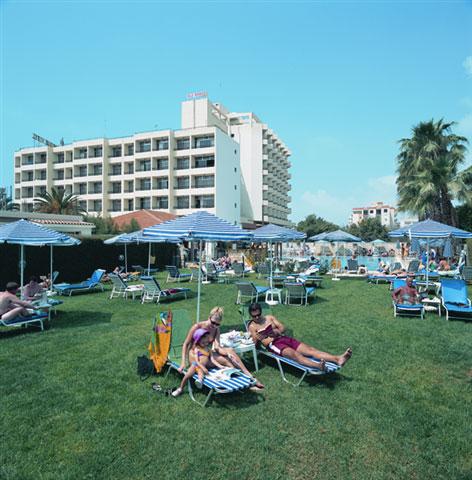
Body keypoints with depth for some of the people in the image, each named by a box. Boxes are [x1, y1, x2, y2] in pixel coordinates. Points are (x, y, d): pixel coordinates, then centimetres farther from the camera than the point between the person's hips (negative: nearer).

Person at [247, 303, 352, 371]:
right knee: (295, 354, -35)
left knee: (310, 349, -15)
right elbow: (255, 342, -4)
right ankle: (318, 366, -61)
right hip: (272, 344, -6)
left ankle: (338, 359, -31)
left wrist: (276, 331, -6)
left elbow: (283, 328, 14)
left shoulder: (269, 317, 20)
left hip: (284, 338, 6)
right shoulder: (252, 326, 6)